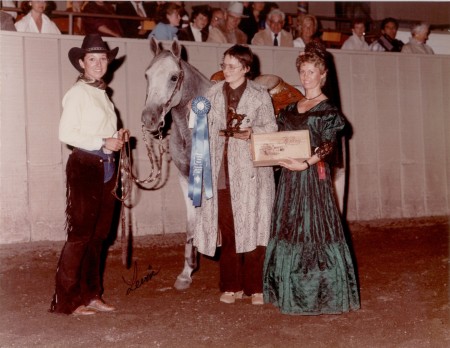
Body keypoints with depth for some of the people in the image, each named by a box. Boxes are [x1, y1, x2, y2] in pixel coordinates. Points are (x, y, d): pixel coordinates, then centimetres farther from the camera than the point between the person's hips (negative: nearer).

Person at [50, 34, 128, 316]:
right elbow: (66, 134, -18)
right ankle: (67, 301, 6)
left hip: (106, 168, 8)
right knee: (80, 234, -4)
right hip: (84, 167, -8)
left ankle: (91, 294, 22)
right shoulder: (78, 93, -9)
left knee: (99, 235, 12)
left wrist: (117, 137, 3)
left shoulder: (102, 93, 15)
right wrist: (103, 142, -18)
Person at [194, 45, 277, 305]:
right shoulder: (213, 94, 11)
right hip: (222, 171, 3)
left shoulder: (260, 95, 3)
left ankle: (256, 287, 12)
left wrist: (252, 132, -17)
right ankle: (232, 286, 17)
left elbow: (271, 128, 1)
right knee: (227, 229, 6)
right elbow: (204, 127, 14)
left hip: (251, 169, -2)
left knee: (252, 227, 1)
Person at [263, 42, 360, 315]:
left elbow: (329, 146, -12)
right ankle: (291, 290, 19)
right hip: (290, 176, 6)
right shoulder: (292, 108, 16)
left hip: (314, 174, -6)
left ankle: (321, 292, 7)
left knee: (315, 227, -4)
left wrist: (306, 163, -25)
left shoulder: (328, 109, -2)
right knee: (288, 228, 8)